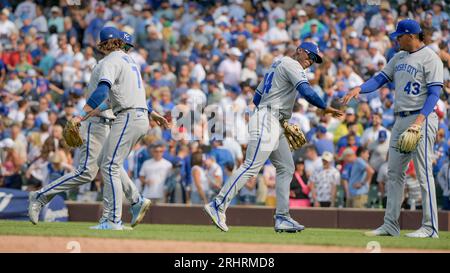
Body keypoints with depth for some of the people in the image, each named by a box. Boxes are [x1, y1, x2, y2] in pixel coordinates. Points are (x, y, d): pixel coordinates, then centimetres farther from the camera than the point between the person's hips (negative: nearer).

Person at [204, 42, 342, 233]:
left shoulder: (276, 66, 26)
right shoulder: (291, 64, -3)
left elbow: (256, 98, 26)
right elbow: (306, 91, -19)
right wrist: (325, 108, -13)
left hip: (274, 126, 11)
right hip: (267, 122, -11)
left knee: (286, 168, 8)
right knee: (251, 166, -16)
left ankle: (282, 218, 4)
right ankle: (218, 206, -20)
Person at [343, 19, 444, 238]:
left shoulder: (430, 59, -9)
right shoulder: (399, 58, 16)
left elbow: (434, 93, -15)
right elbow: (380, 79, 14)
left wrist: (419, 121, -26)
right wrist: (359, 89, -6)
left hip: (422, 119, -9)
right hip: (400, 120, 9)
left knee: (424, 173, -9)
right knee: (394, 172, 8)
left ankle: (430, 228, -7)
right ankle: (390, 225, 11)